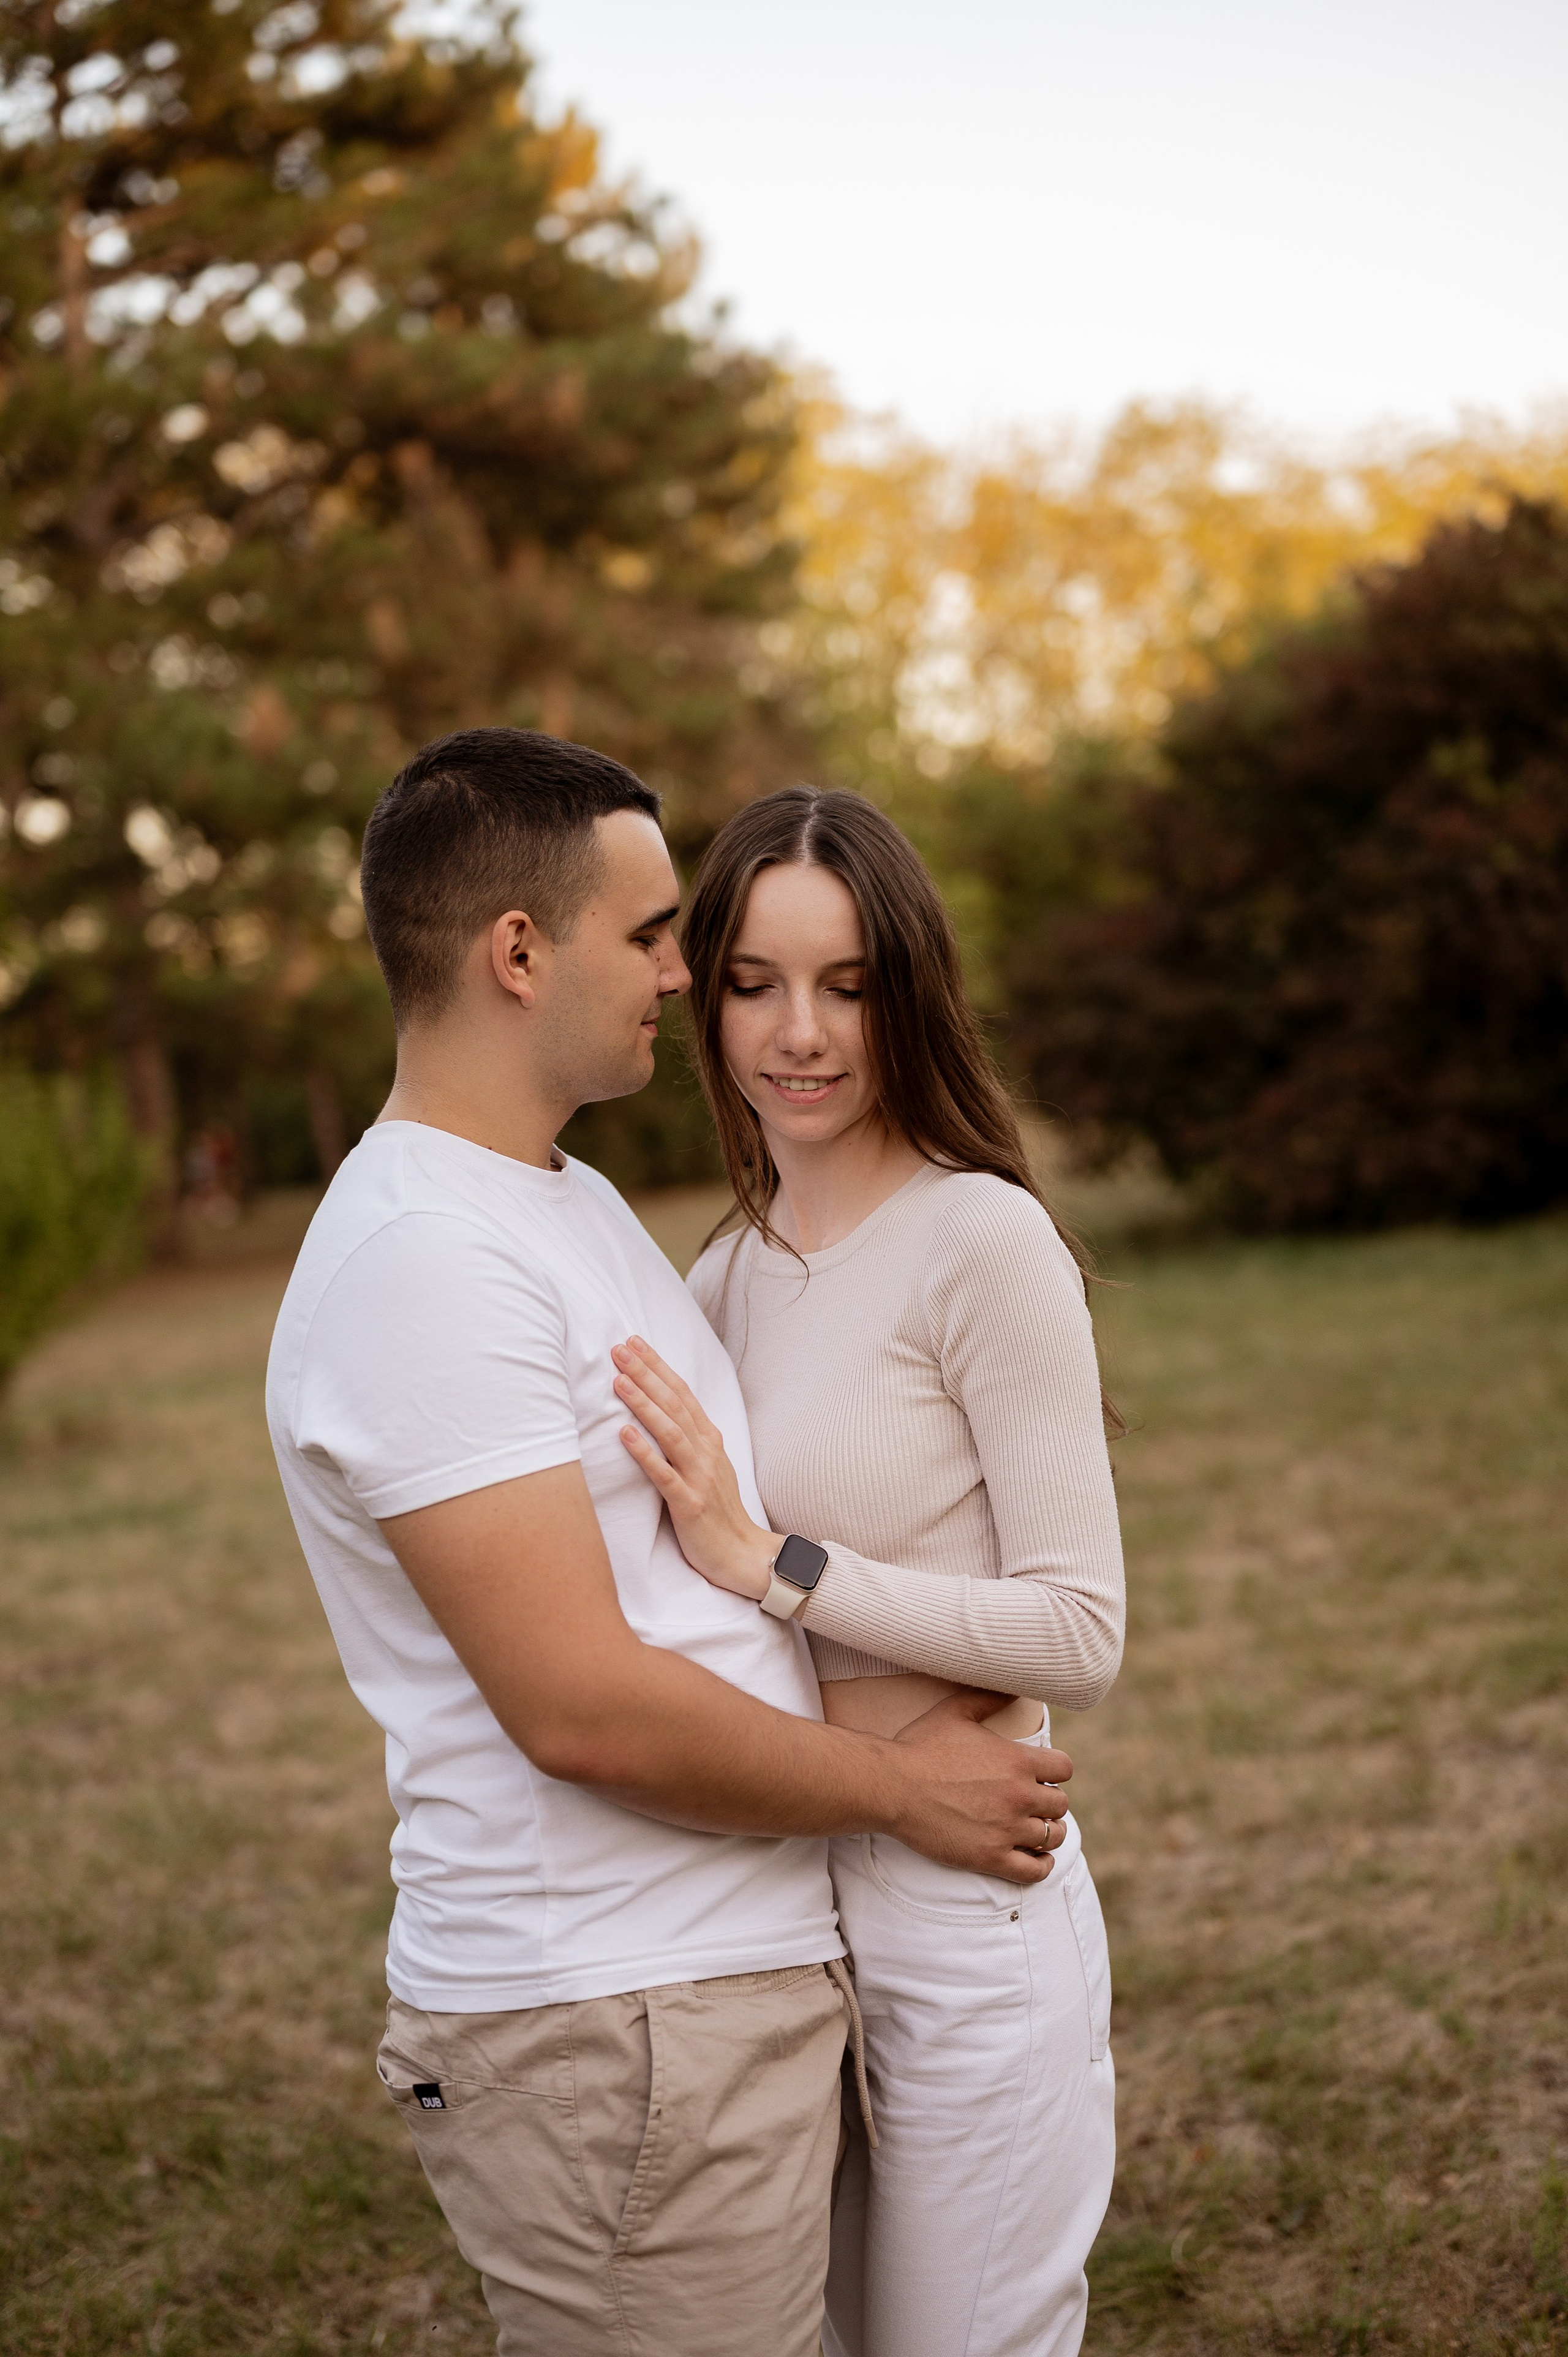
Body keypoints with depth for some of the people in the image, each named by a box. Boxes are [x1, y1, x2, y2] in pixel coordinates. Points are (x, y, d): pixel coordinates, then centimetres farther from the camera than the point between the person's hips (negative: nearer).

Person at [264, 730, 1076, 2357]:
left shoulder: (569, 1202, 13)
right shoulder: (419, 1259, -21)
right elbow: (583, 1706, -24)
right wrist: (899, 1784, -12)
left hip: (721, 1978, 10)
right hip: (616, 2037, -10)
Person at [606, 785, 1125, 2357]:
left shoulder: (984, 1241, -14)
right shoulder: (729, 1275, 7)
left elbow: (1080, 1635, -18)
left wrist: (769, 1565, -23)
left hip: (963, 1919, -7)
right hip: (780, 1909, 7)